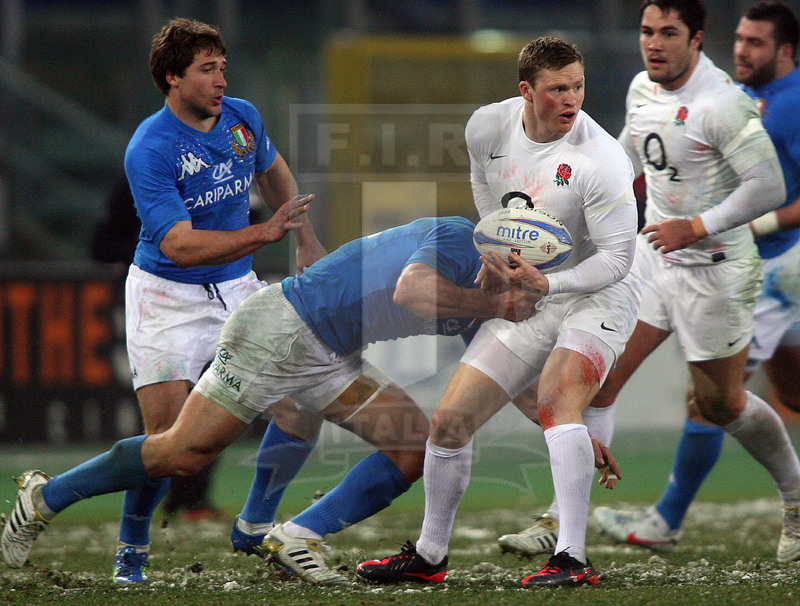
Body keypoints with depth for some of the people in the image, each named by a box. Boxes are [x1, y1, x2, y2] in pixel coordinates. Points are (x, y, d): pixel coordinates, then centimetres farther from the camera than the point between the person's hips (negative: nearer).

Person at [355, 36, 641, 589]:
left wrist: (546, 282, -31)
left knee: (556, 400, -32)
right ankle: (429, 556, 21)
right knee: (449, 420, 3)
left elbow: (616, 257, -20)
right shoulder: (488, 127, -5)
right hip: (521, 297, 6)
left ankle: (572, 559, -35)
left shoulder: (601, 159, -23)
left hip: (596, 296, -6)